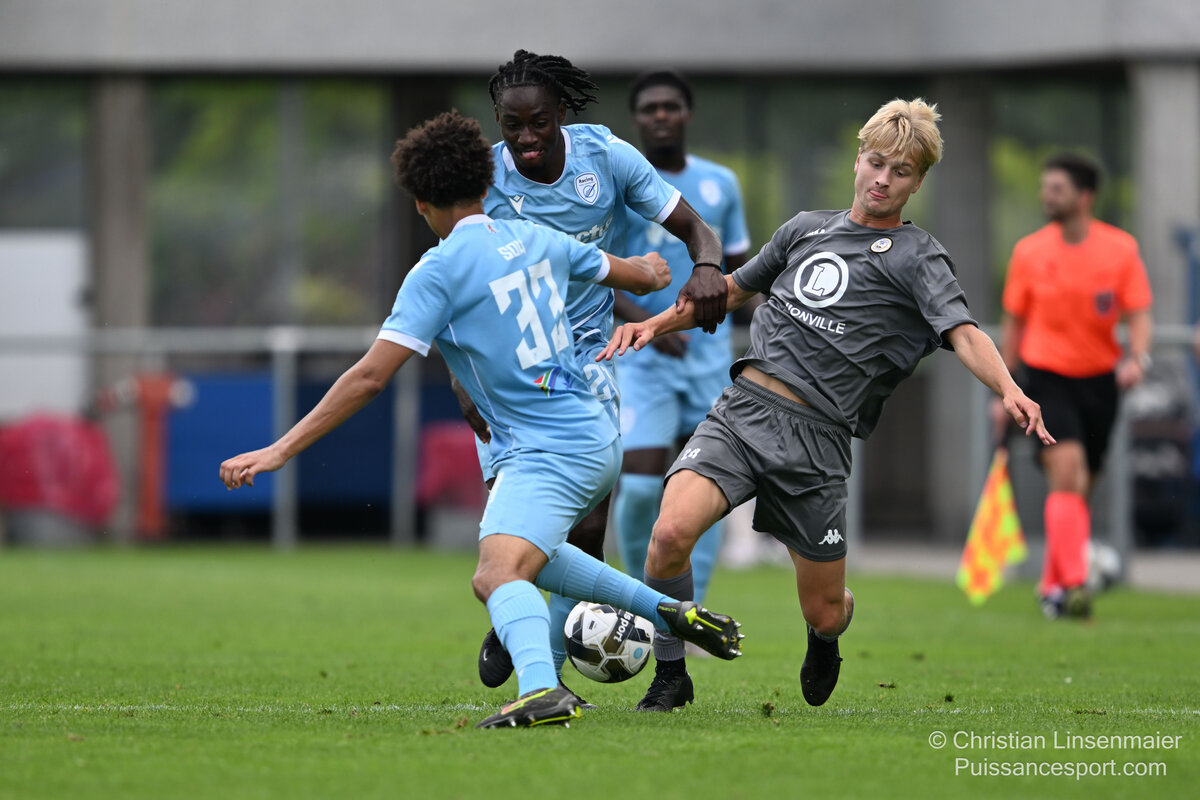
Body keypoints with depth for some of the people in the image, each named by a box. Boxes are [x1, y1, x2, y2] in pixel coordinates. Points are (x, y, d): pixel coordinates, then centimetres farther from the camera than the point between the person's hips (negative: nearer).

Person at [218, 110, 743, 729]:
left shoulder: (439, 271, -11)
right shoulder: (536, 240, 10)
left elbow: (370, 376, -16)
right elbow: (637, 275, 28)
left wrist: (281, 449, -13)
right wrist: (651, 271, 54)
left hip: (546, 456, -9)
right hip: (597, 441, 9)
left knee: (498, 574, -27)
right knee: (525, 555, 33)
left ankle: (542, 688, -55)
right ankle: (669, 611, 33)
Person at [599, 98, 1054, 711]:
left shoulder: (916, 257, 4)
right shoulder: (807, 228, 18)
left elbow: (962, 333, -11)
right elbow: (734, 289, 31)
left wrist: (1008, 391, -30)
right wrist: (655, 324, 19)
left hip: (817, 439, -2)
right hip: (742, 408, 2)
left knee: (823, 611, 3)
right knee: (672, 530, -24)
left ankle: (826, 639, 44)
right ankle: (669, 677, -3)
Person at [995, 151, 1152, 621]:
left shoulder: (1121, 248, -3)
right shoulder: (1029, 252, -1)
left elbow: (1139, 314, -3)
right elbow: (1013, 323, 7)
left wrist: (1137, 358, -24)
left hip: (1100, 378, 2)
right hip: (1046, 375, -2)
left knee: (1081, 488, 10)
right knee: (1067, 472, -21)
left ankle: (1053, 586, 25)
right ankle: (1074, 584, -26)